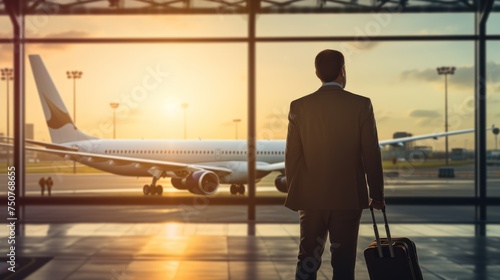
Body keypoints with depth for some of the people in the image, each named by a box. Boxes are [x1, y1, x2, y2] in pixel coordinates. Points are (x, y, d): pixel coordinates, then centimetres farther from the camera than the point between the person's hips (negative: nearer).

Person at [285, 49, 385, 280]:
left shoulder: (299, 106, -2)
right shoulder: (361, 105, -6)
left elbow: (292, 156, 1)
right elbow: (371, 156, -4)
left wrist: (294, 193, 12)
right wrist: (377, 195, 6)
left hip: (310, 198, 2)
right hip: (349, 198, -1)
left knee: (307, 261, 11)